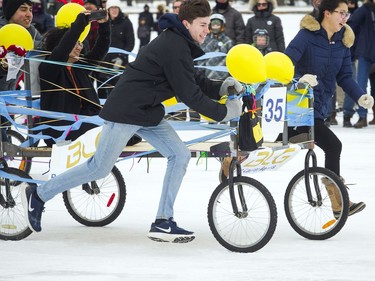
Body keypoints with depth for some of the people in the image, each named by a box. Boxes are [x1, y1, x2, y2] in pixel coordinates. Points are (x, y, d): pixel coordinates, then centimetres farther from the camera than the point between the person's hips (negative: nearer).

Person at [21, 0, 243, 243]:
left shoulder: (179, 43, 10)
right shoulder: (174, 48, -22)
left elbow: (194, 83, 16)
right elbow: (189, 95, -22)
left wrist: (221, 87, 0)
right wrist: (223, 112, -15)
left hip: (148, 113, 10)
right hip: (126, 112, -10)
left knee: (180, 155, -1)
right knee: (100, 168, -3)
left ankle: (163, 223, 2)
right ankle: (38, 195, 12)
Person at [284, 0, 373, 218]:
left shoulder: (343, 41, 3)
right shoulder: (307, 36, -16)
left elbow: (345, 76, 4)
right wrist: (299, 79, -43)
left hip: (320, 107, 8)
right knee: (332, 145, -19)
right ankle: (338, 205, -14)